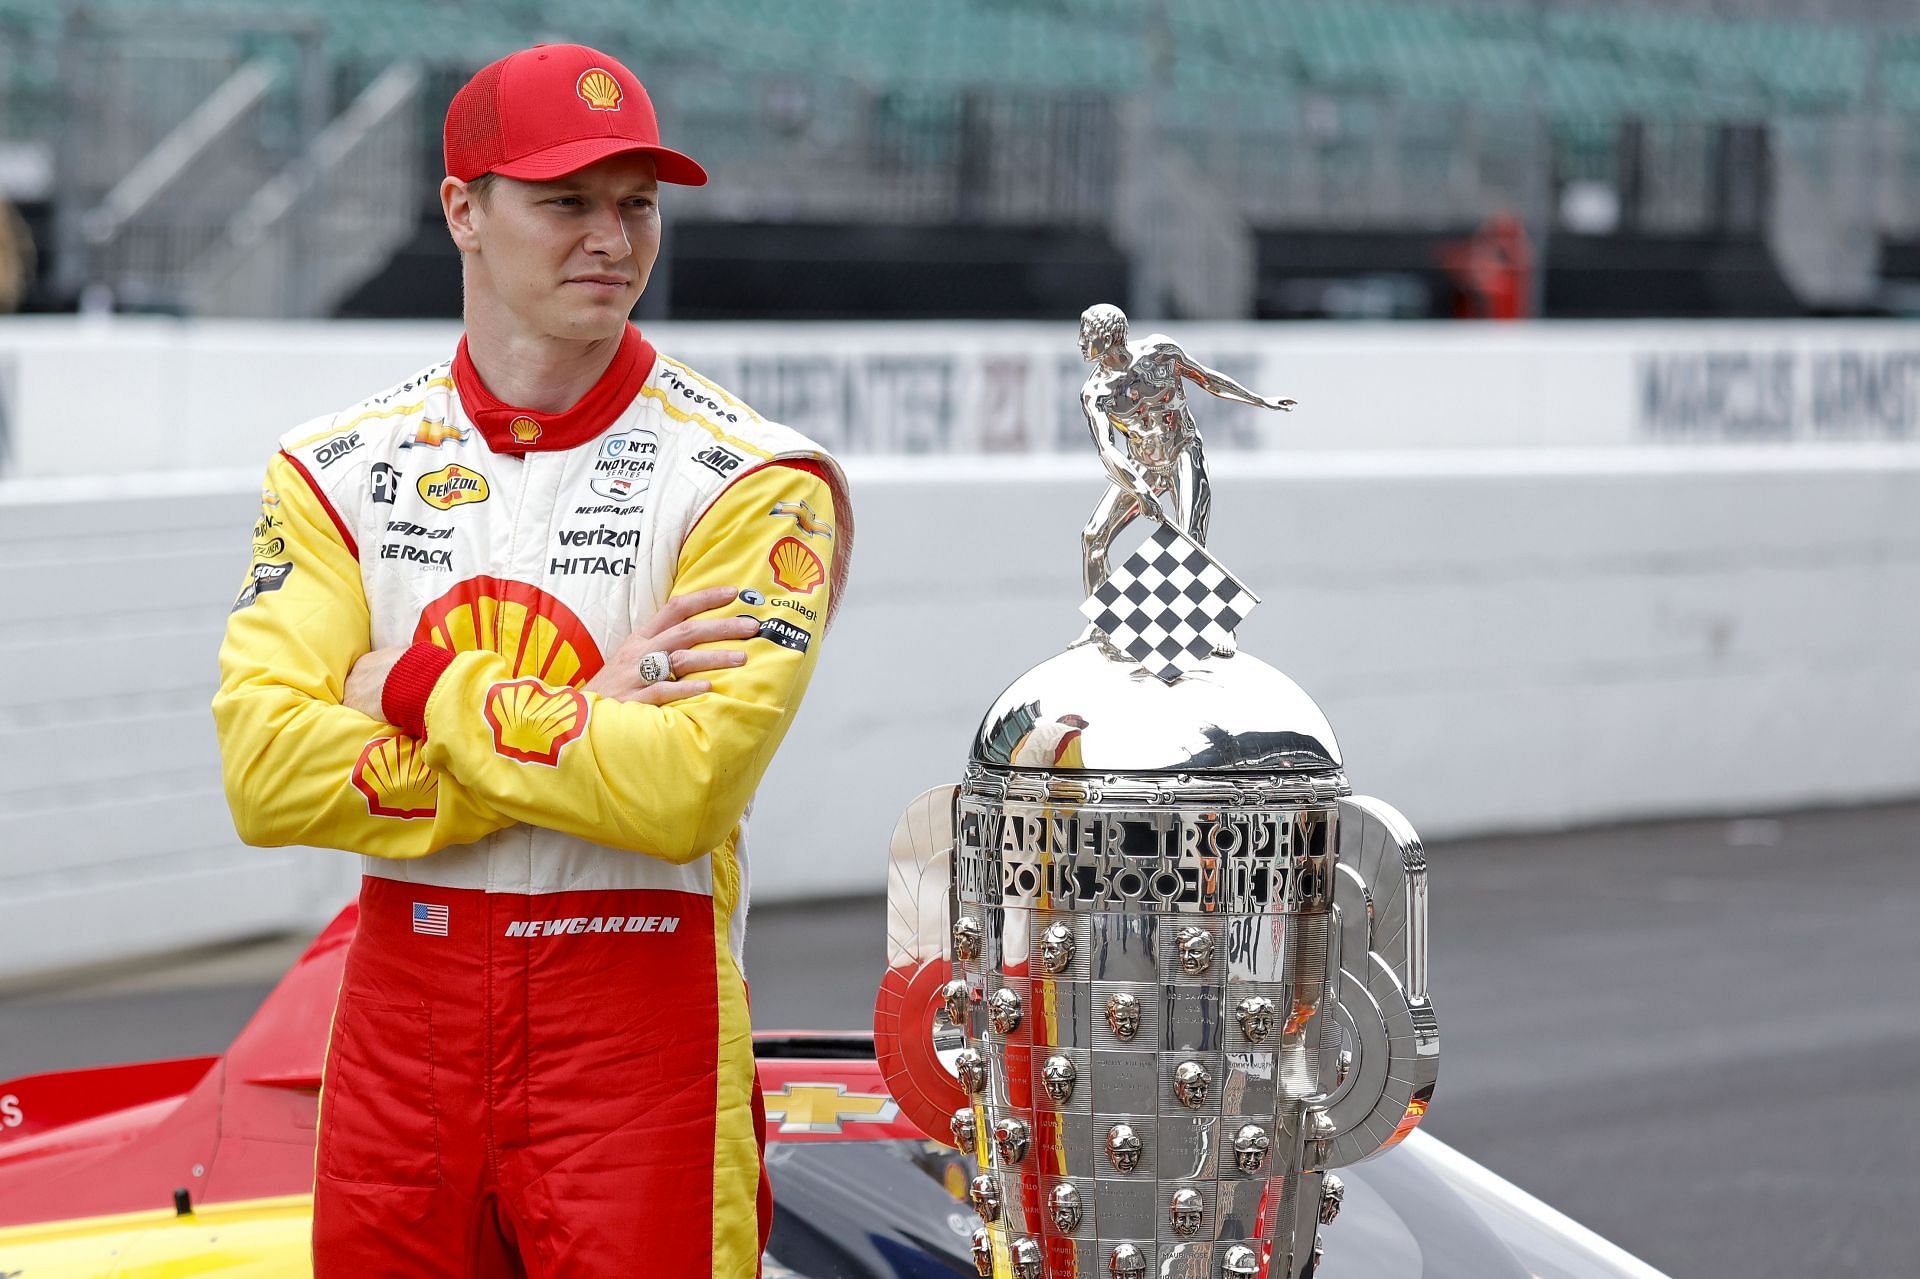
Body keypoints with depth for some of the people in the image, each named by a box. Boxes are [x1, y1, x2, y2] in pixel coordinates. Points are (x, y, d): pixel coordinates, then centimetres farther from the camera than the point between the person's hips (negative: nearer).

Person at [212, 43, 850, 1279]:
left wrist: (422, 694, -11)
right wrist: (578, 729, -14)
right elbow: (268, 775, -8)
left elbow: (685, 792, -19)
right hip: (401, 1022, 3)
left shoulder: (751, 482, -6)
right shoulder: (340, 470, 5)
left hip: (642, 1026, -3)